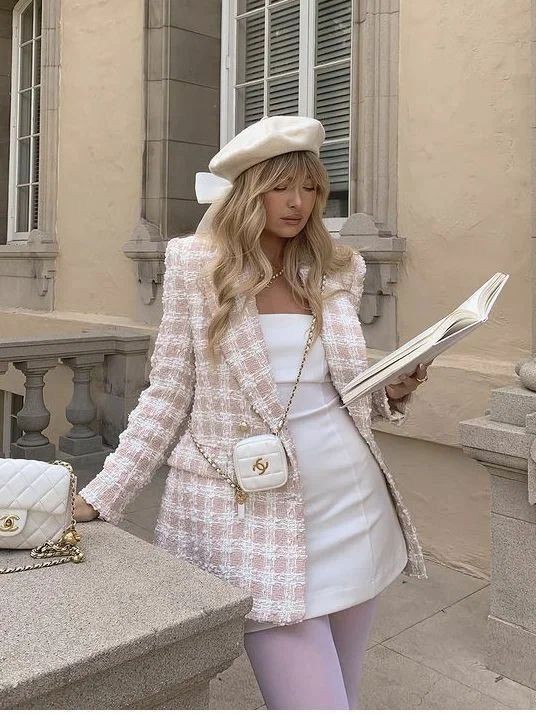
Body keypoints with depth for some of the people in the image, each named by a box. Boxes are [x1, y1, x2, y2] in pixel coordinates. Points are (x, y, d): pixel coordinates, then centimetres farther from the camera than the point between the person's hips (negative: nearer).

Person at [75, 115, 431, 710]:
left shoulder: (338, 269, 8)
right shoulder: (195, 264, -2)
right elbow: (166, 396, 0)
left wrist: (394, 392, -4)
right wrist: (99, 498, -5)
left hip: (352, 503, 5)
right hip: (257, 513, -4)